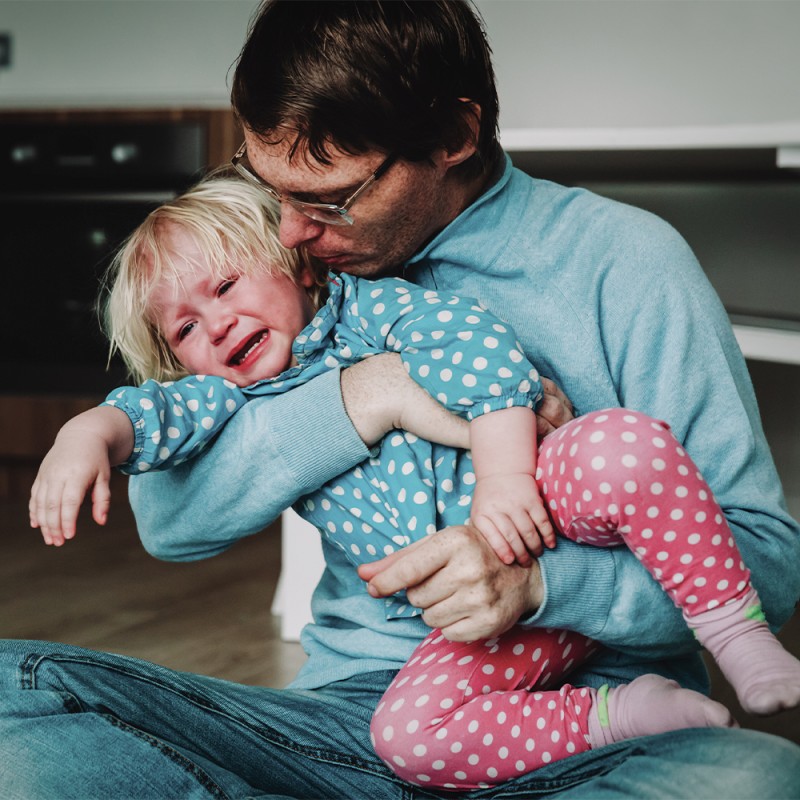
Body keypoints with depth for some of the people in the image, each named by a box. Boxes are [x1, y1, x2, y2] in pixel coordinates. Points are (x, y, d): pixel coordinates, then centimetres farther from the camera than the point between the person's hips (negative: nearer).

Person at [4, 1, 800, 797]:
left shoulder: (622, 258, -3)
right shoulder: (300, 262, 7)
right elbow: (168, 517, -2)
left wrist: (536, 581, -22)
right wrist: (367, 394, -16)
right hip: (357, 703, 3)